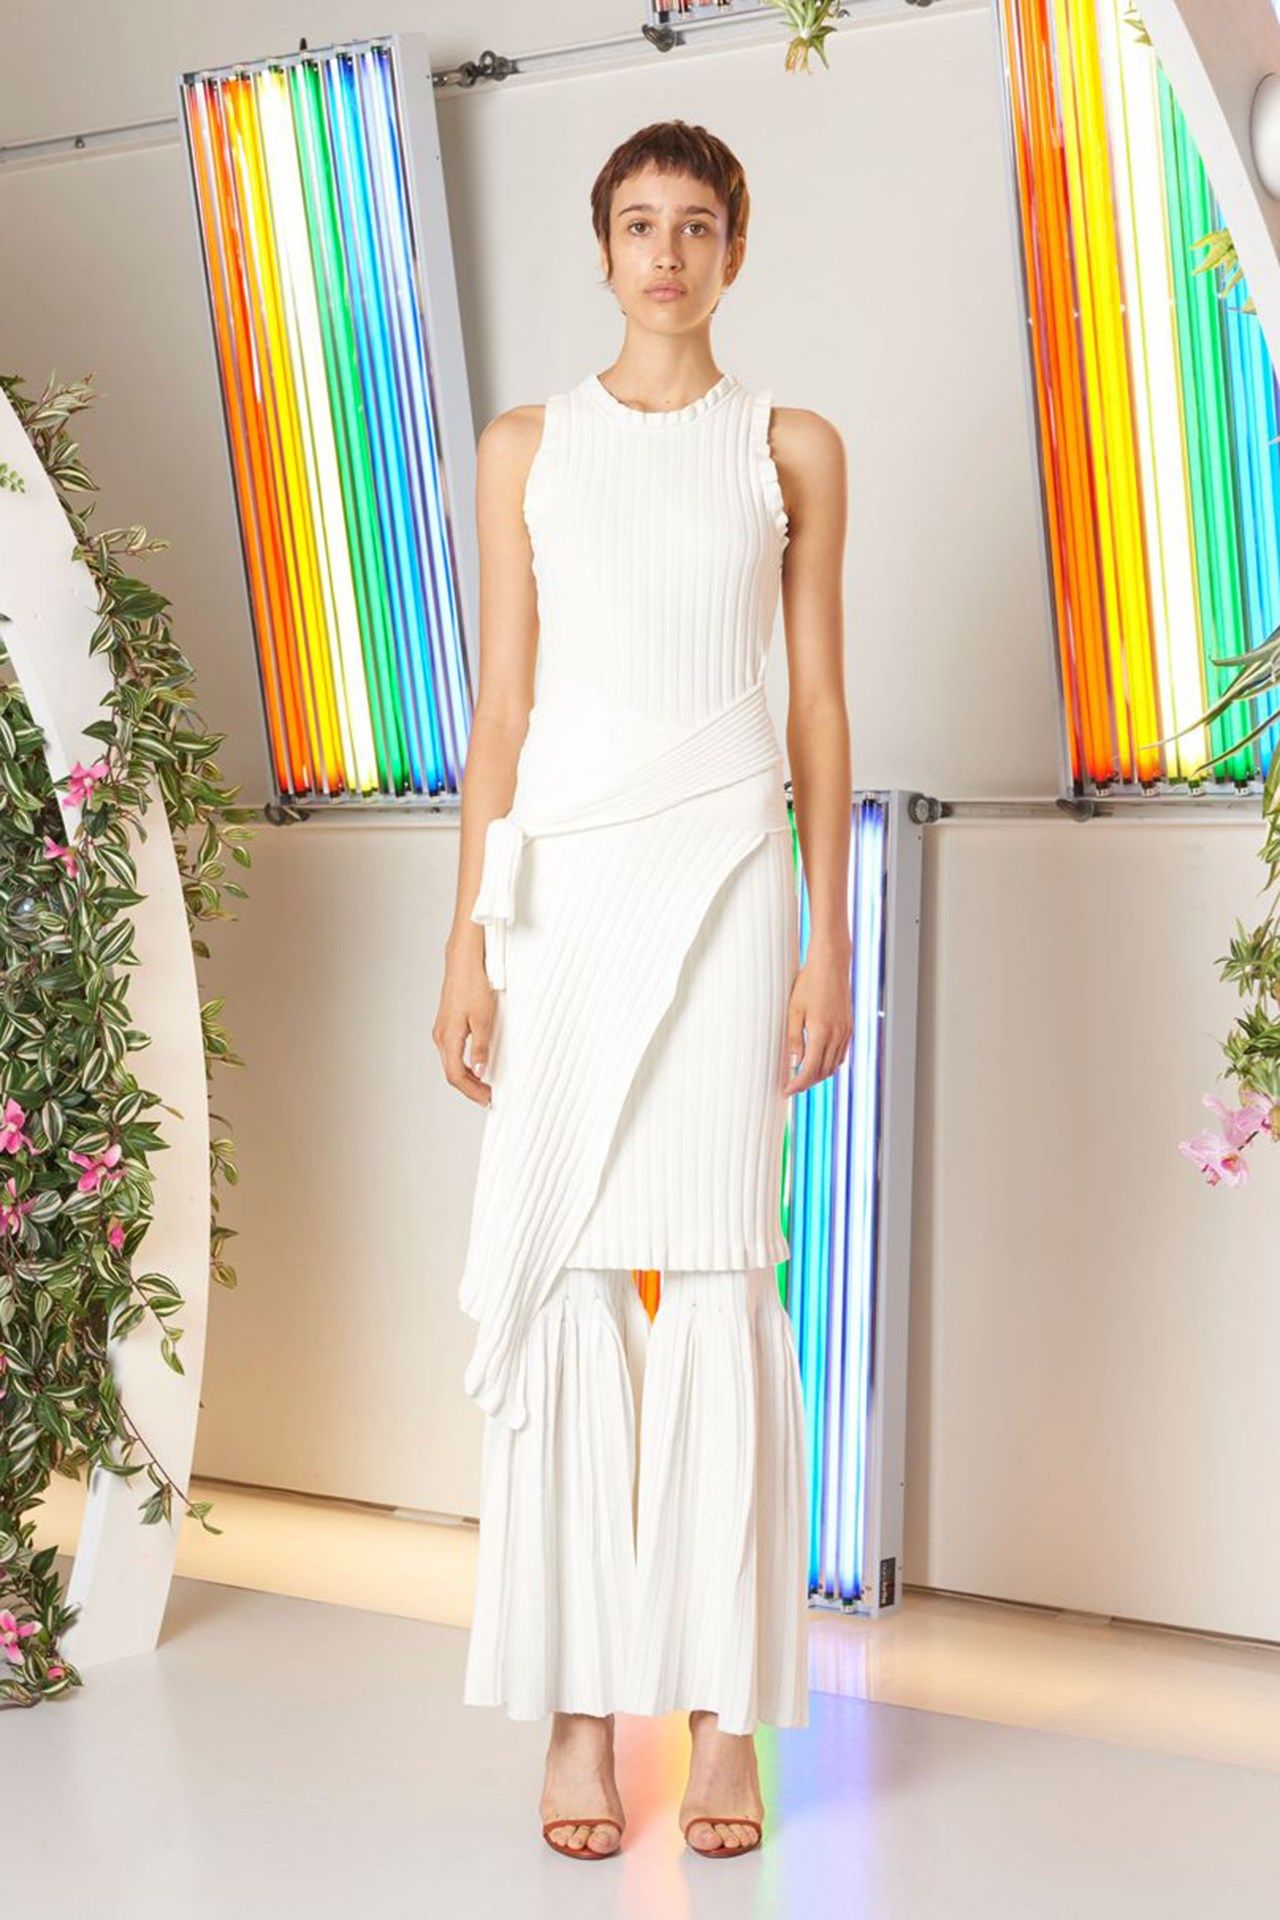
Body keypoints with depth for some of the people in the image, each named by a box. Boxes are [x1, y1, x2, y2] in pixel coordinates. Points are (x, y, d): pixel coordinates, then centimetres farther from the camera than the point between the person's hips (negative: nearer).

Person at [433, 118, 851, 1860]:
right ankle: (583, 1709, 5)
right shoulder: (529, 447, 12)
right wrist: (467, 940, 1)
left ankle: (727, 1712, 4)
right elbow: (502, 705, 8)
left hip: (726, 865, -1)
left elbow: (819, 704, 7)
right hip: (564, 871, 1)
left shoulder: (794, 451, 10)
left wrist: (829, 941, 0)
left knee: (717, 1269, -5)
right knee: (564, 1273, -3)